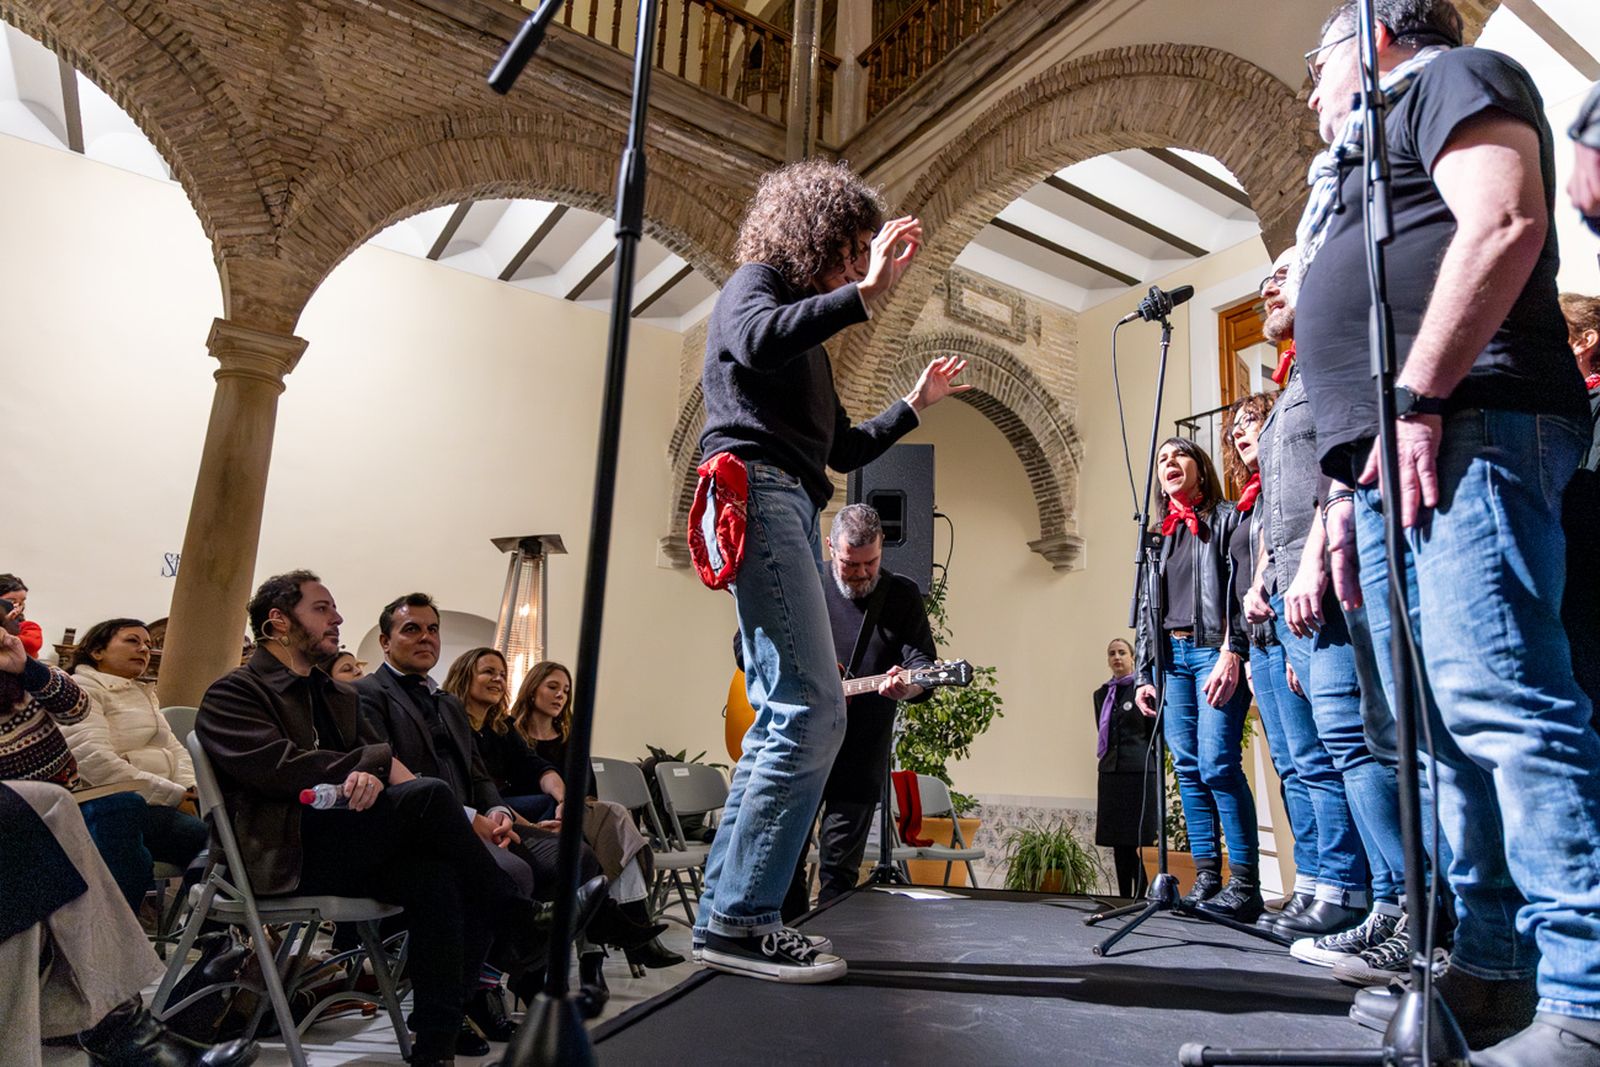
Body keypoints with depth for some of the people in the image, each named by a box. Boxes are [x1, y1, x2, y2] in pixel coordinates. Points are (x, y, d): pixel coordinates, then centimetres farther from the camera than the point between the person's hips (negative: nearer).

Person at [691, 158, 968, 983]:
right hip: (757, 495, -10)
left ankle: (725, 913, 9)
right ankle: (741, 919, -11)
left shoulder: (808, 331, 31)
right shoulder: (757, 281, 7)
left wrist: (915, 403, 32)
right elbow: (755, 340, -20)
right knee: (812, 711, -17)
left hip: (791, 511, 10)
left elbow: (844, 450, 32)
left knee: (785, 717, 5)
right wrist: (866, 292, -20)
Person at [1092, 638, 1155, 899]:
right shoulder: (1101, 694, 14)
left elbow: (1156, 731, 0)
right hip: (1111, 772, 5)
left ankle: (1142, 898, 1)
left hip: (1140, 772, -5)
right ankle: (1124, 898, 13)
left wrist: (1148, 764, -1)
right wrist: (1108, 757, 14)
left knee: (1140, 839, -4)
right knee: (1118, 841, 7)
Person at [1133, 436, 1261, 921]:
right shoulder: (1158, 537, 22)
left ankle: (1245, 885, -7)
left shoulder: (1227, 519, 6)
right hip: (1172, 656, 6)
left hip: (1214, 651, -6)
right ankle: (1206, 877, 9)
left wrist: (1232, 654, -17)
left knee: (1217, 765, -14)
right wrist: (1144, 674, 13)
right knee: (1188, 769, 3)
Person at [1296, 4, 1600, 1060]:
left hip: (1462, 432, -9)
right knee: (1444, 725, 5)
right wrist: (1350, 489, 21)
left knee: (1494, 696, -18)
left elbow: (1505, 225, -11)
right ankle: (1499, 966, 11)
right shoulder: (1361, 160, 35)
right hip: (1390, 461, 9)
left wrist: (1419, 398, -18)